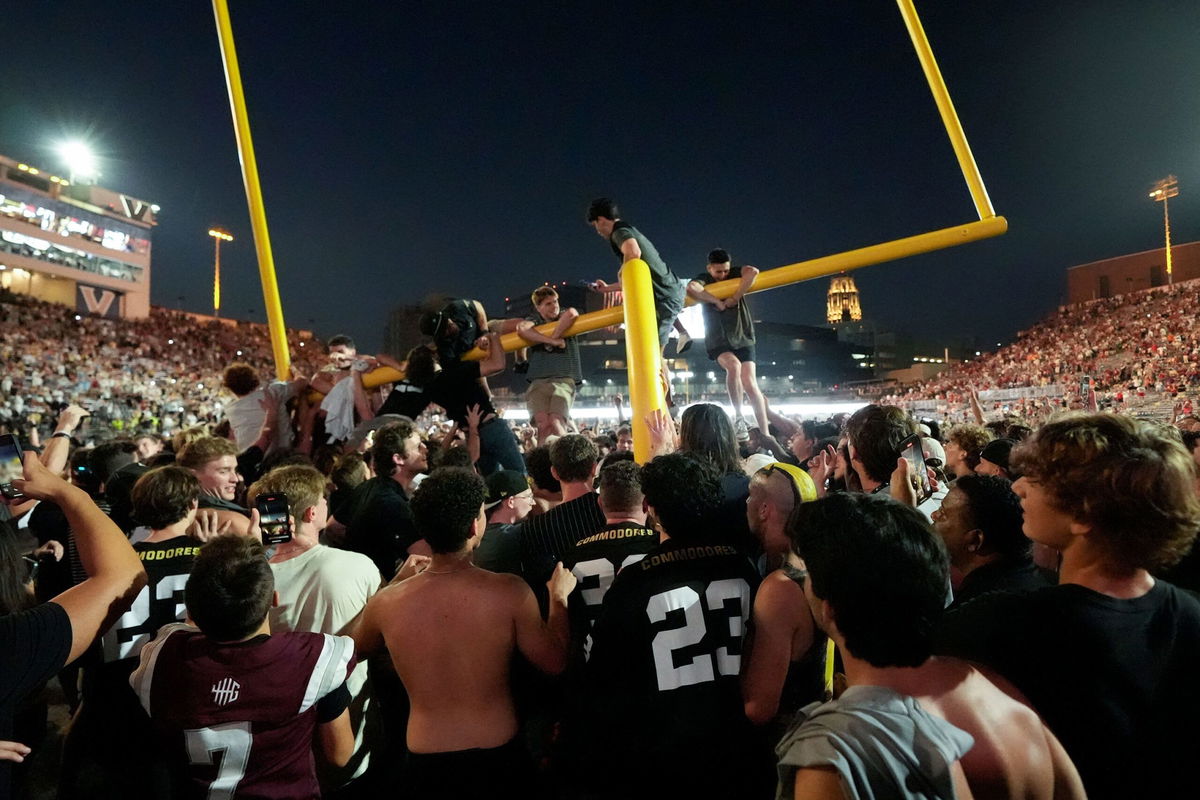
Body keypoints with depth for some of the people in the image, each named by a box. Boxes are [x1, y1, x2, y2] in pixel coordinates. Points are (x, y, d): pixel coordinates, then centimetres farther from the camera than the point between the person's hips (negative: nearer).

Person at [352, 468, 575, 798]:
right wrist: (559, 597, 6)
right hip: (500, 758, -1)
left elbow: (359, 646, 9)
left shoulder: (385, 602, -15)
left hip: (426, 765, 1)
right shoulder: (510, 592, -22)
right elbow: (555, 663, -8)